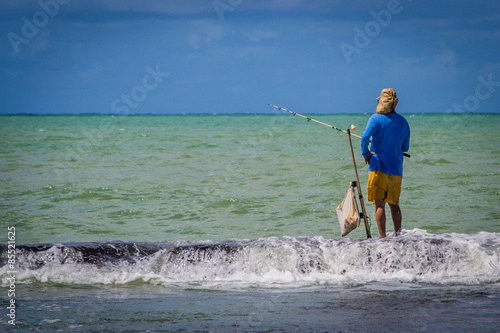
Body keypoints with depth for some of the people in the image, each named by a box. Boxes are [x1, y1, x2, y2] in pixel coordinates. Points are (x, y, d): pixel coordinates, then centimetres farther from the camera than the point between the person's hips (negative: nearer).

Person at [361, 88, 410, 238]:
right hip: (397, 169, 5)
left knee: (379, 204, -5)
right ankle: (398, 236, 14)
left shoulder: (376, 119, -7)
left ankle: (382, 238, -10)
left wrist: (365, 153, -8)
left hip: (379, 166, -5)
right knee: (394, 204, 16)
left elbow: (365, 137, -23)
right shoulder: (403, 122, 10)